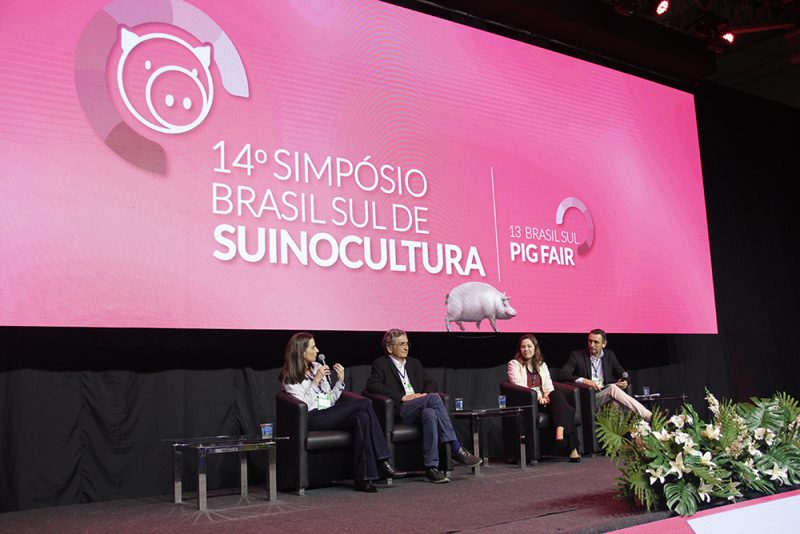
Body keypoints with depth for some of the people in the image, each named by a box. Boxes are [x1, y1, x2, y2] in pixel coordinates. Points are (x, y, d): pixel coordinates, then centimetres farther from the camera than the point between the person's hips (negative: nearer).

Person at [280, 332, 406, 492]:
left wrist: (340, 380, 6)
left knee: (362, 418, -27)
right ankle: (383, 463, -21)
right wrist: (315, 381, -12)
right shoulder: (289, 377, 2)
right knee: (364, 403, -22)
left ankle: (363, 478, -29)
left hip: (329, 415, 6)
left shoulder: (317, 367, 21)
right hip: (314, 419, -6)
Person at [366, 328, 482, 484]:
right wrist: (402, 397, -15)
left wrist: (426, 394, -1)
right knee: (434, 398, -29)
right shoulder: (381, 364, 8)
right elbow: (372, 385, -9)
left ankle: (431, 467, -32)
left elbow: (430, 383, 25)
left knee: (430, 413, -33)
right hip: (399, 411, -5)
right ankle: (456, 449, -27)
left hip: (419, 410, 5)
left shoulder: (414, 363, 27)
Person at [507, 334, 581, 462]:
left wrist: (547, 395, -11)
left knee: (557, 394, -33)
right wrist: (537, 397, -20)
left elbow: (548, 385, 15)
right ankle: (572, 448, -41)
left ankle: (560, 432, -49)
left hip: (544, 400, 5)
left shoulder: (541, 365, 27)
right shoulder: (514, 364, 10)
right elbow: (519, 385, -6)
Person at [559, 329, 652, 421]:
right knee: (612, 388, -32)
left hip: (607, 394, 3)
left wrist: (624, 382, -5)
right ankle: (649, 417, -39)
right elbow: (562, 374, -6)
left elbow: (622, 373, 20)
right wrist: (584, 381, -20)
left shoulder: (609, 355, 18)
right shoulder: (577, 355, 6)